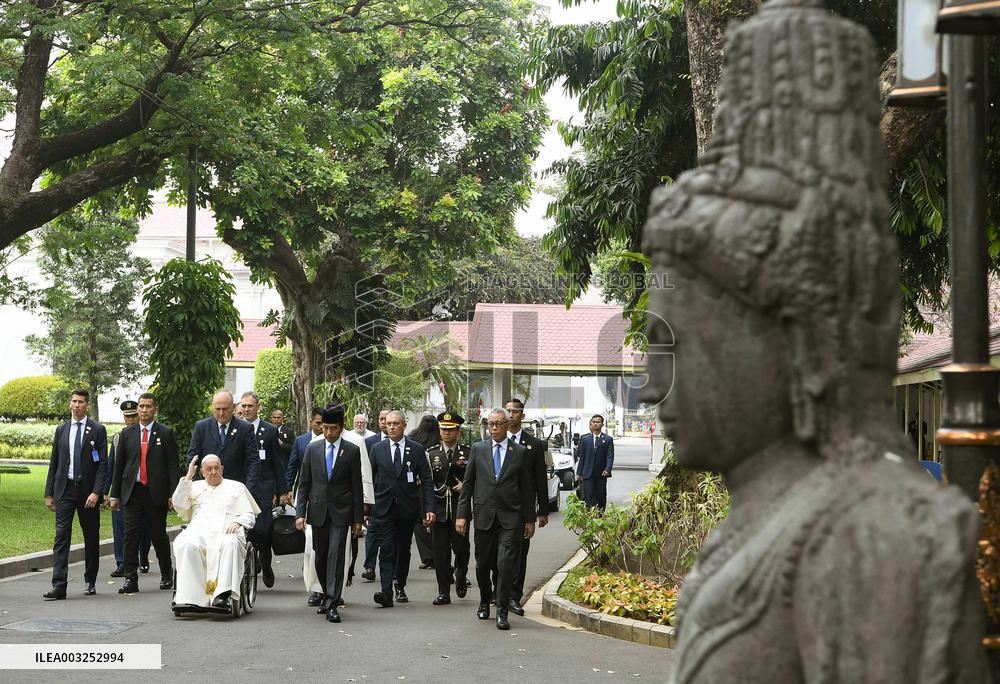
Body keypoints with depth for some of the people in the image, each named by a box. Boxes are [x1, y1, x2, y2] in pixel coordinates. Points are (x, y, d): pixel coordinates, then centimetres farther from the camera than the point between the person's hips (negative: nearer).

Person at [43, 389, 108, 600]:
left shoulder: (98, 430, 0)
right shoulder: (61, 430, 10)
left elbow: (103, 464, -5)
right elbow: (54, 463, 12)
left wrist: (96, 491, -14)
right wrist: (49, 493, 7)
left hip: (88, 491, -2)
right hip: (65, 489, 2)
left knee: (91, 537, 7)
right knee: (61, 536, -6)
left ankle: (90, 582, 22)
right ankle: (58, 586, -10)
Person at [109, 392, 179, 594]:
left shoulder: (165, 433, 2)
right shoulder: (127, 433, 10)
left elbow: (173, 465, -2)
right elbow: (119, 465, 12)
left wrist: (173, 494, -9)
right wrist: (115, 494, 8)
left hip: (156, 493, -2)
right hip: (132, 492, 2)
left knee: (159, 536, 7)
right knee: (131, 536, -2)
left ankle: (166, 574, 24)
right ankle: (130, 579, 1)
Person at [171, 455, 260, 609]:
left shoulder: (236, 487, 27)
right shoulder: (195, 487, 30)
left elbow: (250, 516, 18)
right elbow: (179, 505, 12)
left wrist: (237, 522, -5)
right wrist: (188, 477, 10)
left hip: (227, 531, -1)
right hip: (199, 531, 1)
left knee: (230, 544, -39)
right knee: (187, 545, -35)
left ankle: (222, 595, -50)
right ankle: (188, 597, -38)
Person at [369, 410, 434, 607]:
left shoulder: (417, 449, 2)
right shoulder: (377, 449, 5)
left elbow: (426, 481, 0)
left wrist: (429, 508, -7)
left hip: (407, 508, 1)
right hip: (384, 508, -1)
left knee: (404, 550, 11)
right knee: (386, 550, -9)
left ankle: (400, 587, 26)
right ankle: (386, 592, -16)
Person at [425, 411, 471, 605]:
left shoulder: (468, 453, 5)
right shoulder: (431, 454, 8)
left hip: (460, 510, -1)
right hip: (438, 510, 1)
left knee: (461, 547, -3)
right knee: (440, 552, 0)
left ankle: (460, 575, 28)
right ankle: (443, 593, 7)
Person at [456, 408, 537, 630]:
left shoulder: (520, 453, 5)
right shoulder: (478, 449, 7)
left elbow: (527, 489, 7)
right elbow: (467, 484, 7)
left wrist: (530, 520, 5)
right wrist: (462, 514, 1)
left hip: (510, 519, -2)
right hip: (484, 516, 2)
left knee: (505, 565, -10)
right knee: (482, 565, 11)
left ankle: (502, 612, -3)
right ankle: (485, 602, 34)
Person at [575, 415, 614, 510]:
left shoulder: (608, 439, 4)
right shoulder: (585, 439, 8)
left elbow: (610, 456, -3)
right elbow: (582, 457, 10)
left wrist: (607, 469, -18)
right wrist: (579, 472, 6)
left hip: (601, 474, 0)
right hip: (588, 474, 0)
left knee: (601, 497, 5)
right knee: (588, 497, -7)